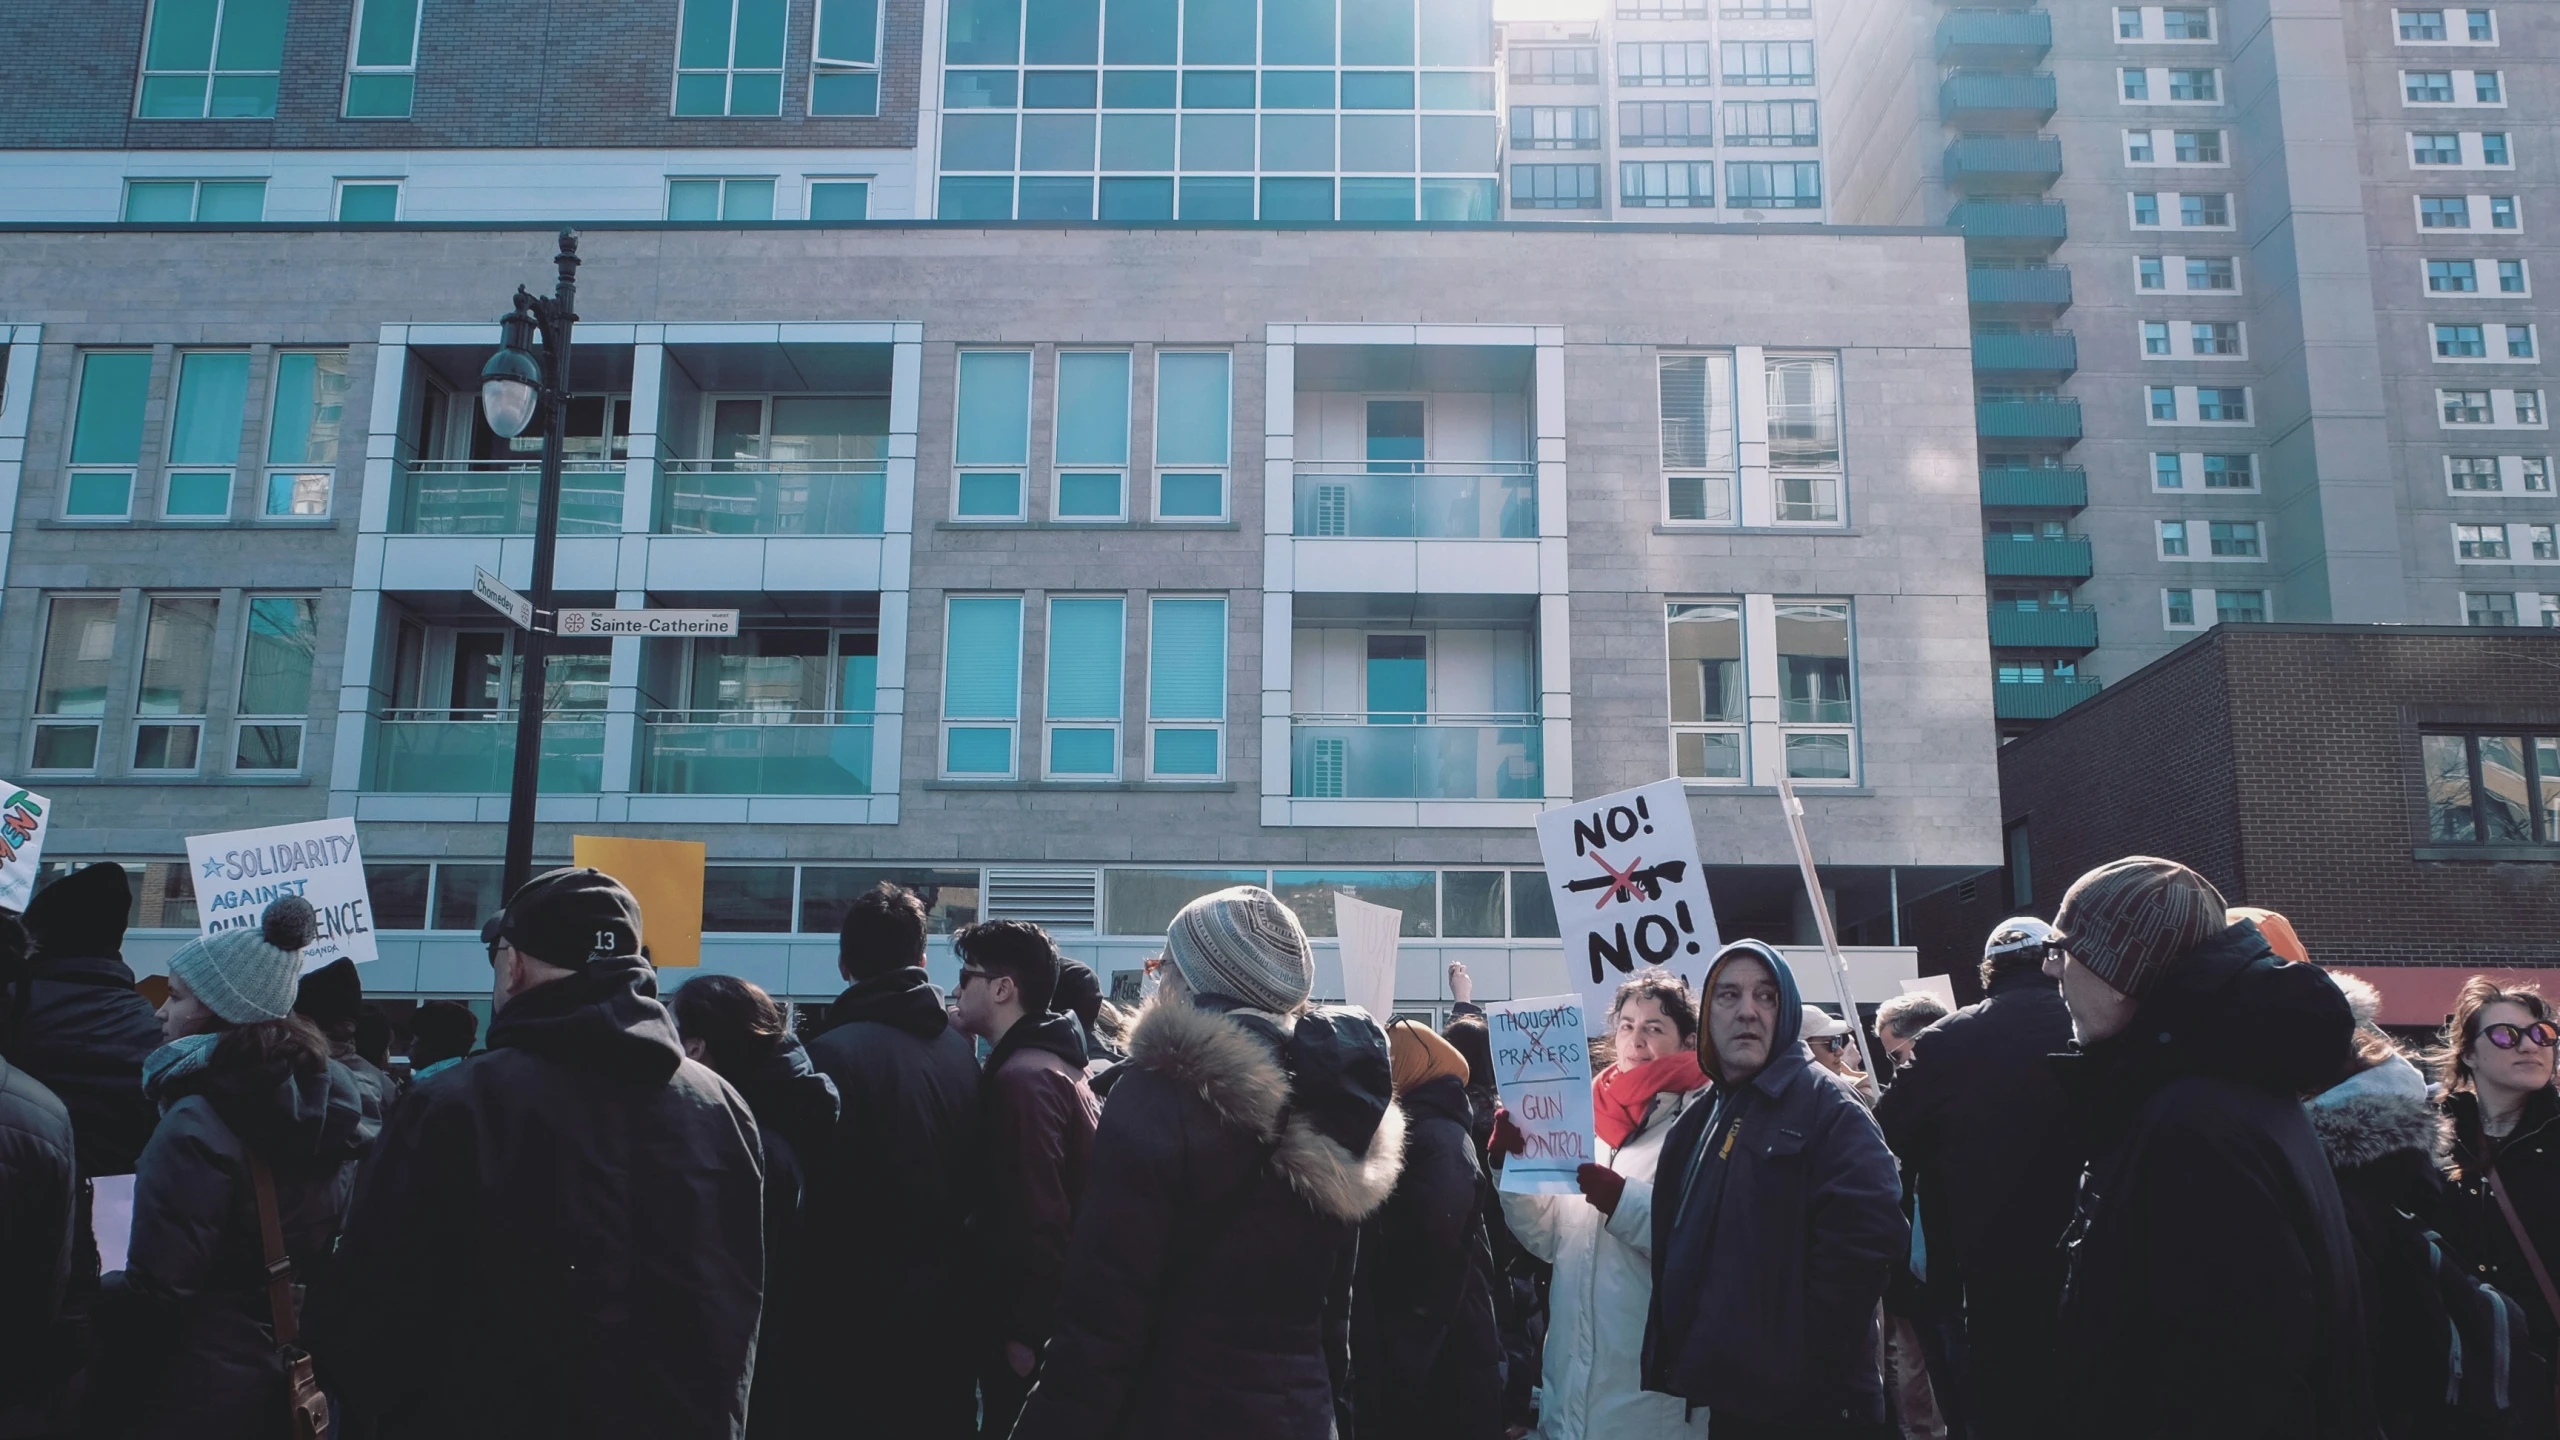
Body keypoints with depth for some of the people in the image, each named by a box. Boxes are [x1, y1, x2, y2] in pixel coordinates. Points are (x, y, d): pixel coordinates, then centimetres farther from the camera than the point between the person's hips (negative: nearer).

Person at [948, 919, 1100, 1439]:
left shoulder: (1023, 1079, -18)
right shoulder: (1060, 1066, 12)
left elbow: (1038, 1217, -22)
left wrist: (1023, 1334, -19)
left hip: (1029, 1331, -9)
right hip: (1053, 1319, 9)